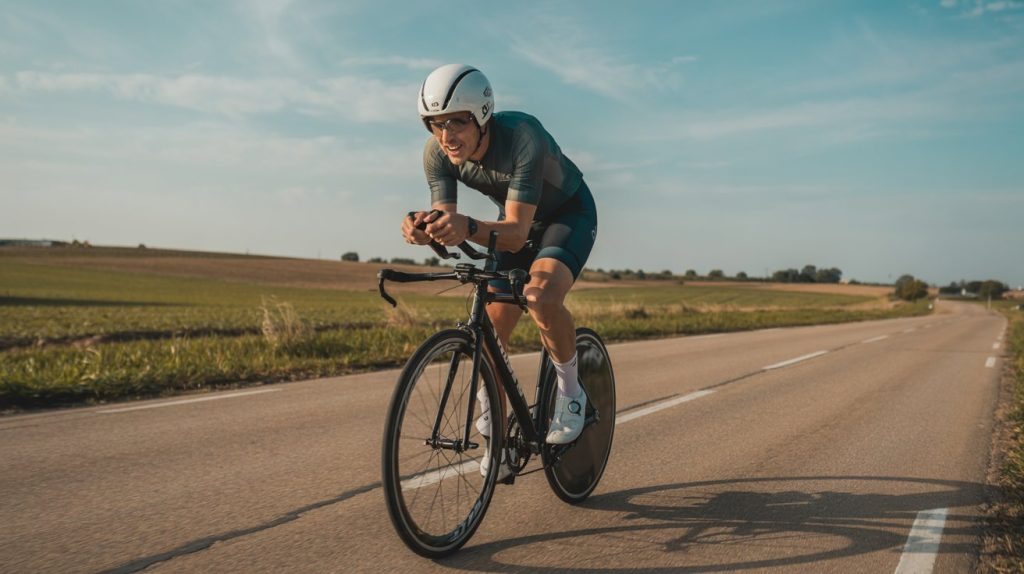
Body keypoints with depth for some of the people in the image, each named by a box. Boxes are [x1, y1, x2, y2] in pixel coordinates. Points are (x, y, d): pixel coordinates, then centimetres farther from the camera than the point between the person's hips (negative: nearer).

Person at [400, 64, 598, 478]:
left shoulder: (522, 138, -37)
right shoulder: (436, 153, -21)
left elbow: (516, 233, -41)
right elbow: (447, 227, -24)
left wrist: (469, 227, -60)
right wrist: (423, 229, -47)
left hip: (569, 214, -5)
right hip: (517, 221, 5)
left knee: (541, 296, -35)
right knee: (489, 331, -4)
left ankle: (570, 391, -8)